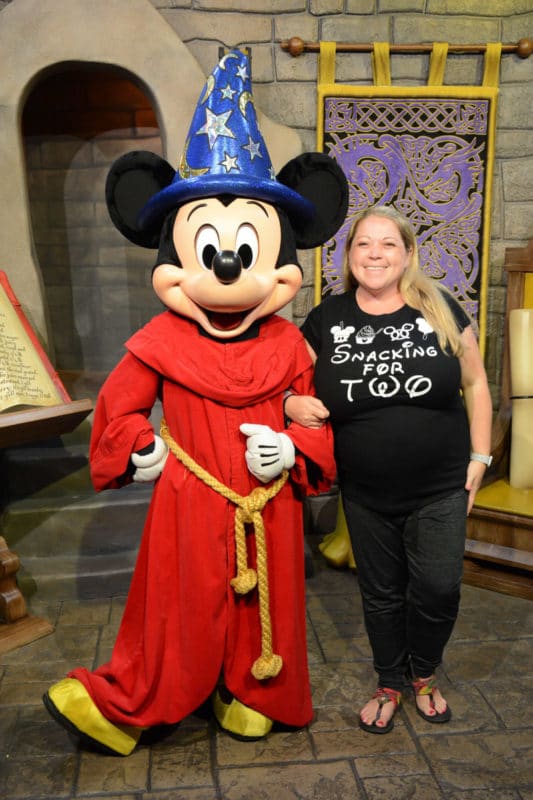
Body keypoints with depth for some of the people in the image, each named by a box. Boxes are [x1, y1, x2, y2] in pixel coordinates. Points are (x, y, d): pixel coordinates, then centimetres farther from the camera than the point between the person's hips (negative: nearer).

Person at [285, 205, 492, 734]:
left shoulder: (440, 309, -4)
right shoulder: (327, 319, -2)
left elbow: (475, 383, 3)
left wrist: (480, 456, 0)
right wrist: (292, 403, -15)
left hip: (440, 489, 0)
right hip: (366, 495, 1)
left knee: (438, 589, 5)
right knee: (381, 592, 16)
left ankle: (424, 675, 38)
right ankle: (389, 685, 41)